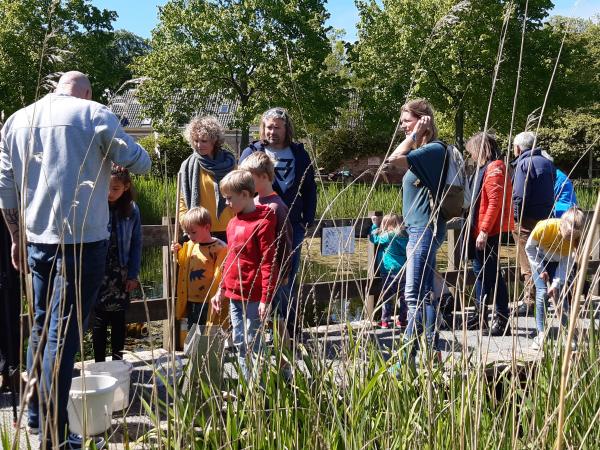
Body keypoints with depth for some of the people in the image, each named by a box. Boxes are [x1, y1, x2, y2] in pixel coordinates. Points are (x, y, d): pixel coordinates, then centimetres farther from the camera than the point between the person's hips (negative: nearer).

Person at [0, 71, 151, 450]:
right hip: (82, 240, -6)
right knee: (64, 334, -4)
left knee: (42, 327, 20)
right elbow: (140, 162, -2)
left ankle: (37, 414, 30)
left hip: (37, 240, 6)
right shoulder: (94, 115, -6)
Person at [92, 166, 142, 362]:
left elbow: (136, 244, 3)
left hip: (121, 274, 3)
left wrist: (133, 275, 0)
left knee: (119, 319, 12)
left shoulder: (131, 210, 0)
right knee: (99, 319, 4)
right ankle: (99, 362, 15)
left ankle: (117, 359, 24)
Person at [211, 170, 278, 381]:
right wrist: (222, 290, 20)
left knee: (252, 346, -2)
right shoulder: (233, 223, 11)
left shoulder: (262, 223, -14)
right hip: (234, 296, 9)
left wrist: (266, 298, -19)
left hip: (253, 298, -8)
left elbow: (268, 263, -17)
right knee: (240, 344, 15)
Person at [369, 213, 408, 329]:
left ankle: (385, 320, 5)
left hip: (390, 271, -5)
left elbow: (374, 238, 3)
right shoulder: (404, 236, 3)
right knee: (402, 296, 11)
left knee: (387, 296, 4)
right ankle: (402, 320, 16)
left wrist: (375, 225, 15)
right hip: (403, 270, 5)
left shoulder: (387, 236, -11)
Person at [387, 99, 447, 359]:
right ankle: (431, 349, 18)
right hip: (418, 228, 10)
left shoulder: (435, 148, -13)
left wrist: (414, 135, -12)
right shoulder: (422, 151, 16)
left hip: (425, 228, -10)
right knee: (424, 291, 12)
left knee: (414, 293, -10)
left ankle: (409, 352, -7)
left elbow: (394, 159, -23)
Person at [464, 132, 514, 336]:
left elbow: (495, 203, -21)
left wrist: (484, 231, -23)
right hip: (480, 231, 11)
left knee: (492, 274, -5)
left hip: (488, 233, -11)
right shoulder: (485, 168, 16)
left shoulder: (494, 169, -14)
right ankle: (481, 314, 31)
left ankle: (502, 319, 1)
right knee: (480, 271, 18)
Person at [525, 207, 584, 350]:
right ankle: (541, 335, -13)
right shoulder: (544, 227, -36)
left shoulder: (575, 237, -28)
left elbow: (567, 263, -20)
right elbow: (529, 248, -19)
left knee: (561, 295, -9)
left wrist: (556, 283, -29)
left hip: (559, 262, 2)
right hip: (540, 260, -2)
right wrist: (540, 270, -20)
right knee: (542, 293, -15)